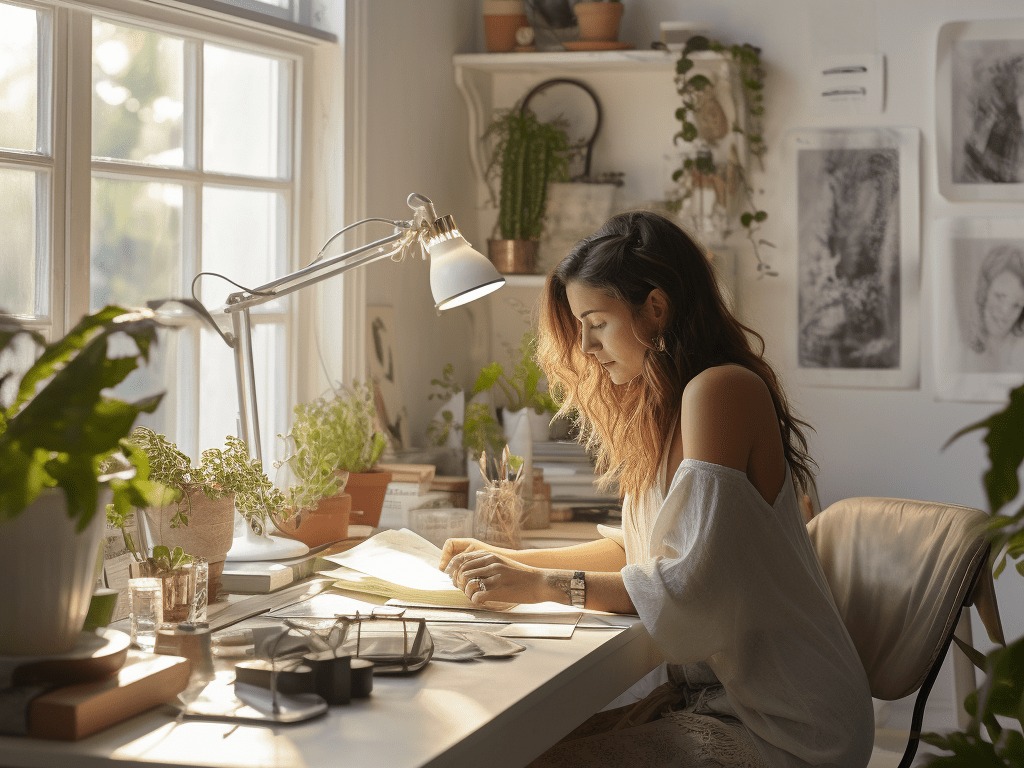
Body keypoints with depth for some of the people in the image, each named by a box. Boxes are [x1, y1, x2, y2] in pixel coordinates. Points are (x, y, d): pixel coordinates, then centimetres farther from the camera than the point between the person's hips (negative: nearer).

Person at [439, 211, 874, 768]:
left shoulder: (720, 390, -17)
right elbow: (640, 551, 19)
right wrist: (509, 561, 9)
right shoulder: (663, 404, 13)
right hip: (715, 694, 9)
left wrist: (542, 585, -20)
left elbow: (692, 582, -23)